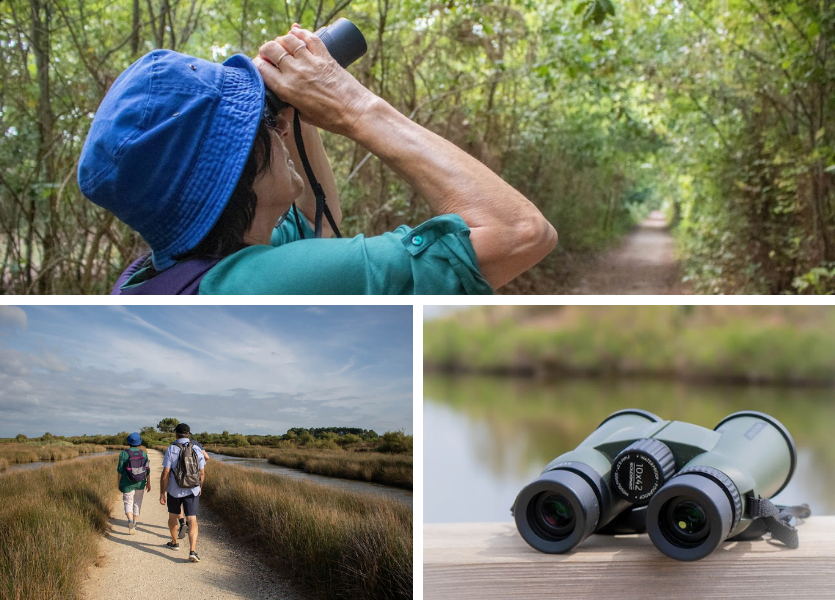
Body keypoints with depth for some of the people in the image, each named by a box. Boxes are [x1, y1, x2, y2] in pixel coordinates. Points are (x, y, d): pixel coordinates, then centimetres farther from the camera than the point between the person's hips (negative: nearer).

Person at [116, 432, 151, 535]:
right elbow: (147, 470, 2)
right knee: (137, 504, 14)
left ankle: (130, 520, -24)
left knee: (128, 503, 2)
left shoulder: (124, 454, -11)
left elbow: (120, 470, -7)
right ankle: (134, 525, 18)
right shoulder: (143, 453, -2)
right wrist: (148, 483, 13)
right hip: (140, 484, 3)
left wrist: (119, 481, 7)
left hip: (128, 484, -3)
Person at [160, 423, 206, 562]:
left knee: (173, 516, 23)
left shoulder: (171, 450, -10)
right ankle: (193, 551, -18)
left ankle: (174, 542, 41)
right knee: (192, 520, -3)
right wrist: (200, 487, 22)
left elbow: (165, 474, -12)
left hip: (174, 491, -1)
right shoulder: (197, 450, -2)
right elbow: (202, 473, 4)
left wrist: (162, 493, -5)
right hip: (192, 491, 1)